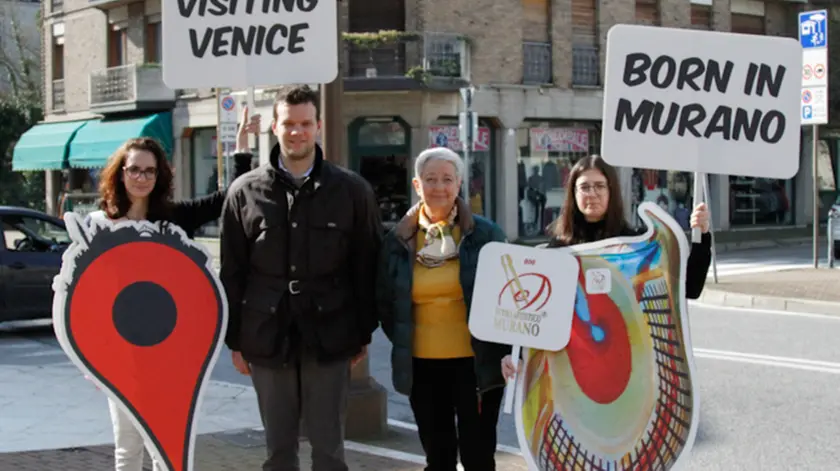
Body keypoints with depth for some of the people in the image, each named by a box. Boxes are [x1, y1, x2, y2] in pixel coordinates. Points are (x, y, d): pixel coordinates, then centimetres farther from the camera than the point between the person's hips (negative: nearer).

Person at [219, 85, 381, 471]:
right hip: (267, 340, 1)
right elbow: (231, 272, 5)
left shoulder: (352, 190, 0)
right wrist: (235, 340, 4)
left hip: (328, 341, -1)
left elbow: (367, 268, 3)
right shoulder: (245, 192, 3)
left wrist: (364, 333, 2)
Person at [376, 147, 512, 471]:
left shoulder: (486, 234, -3)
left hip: (476, 362, -2)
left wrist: (497, 351, -7)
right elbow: (385, 302, 12)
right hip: (422, 365, 3)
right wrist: (404, 342, 6)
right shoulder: (397, 240, 3)